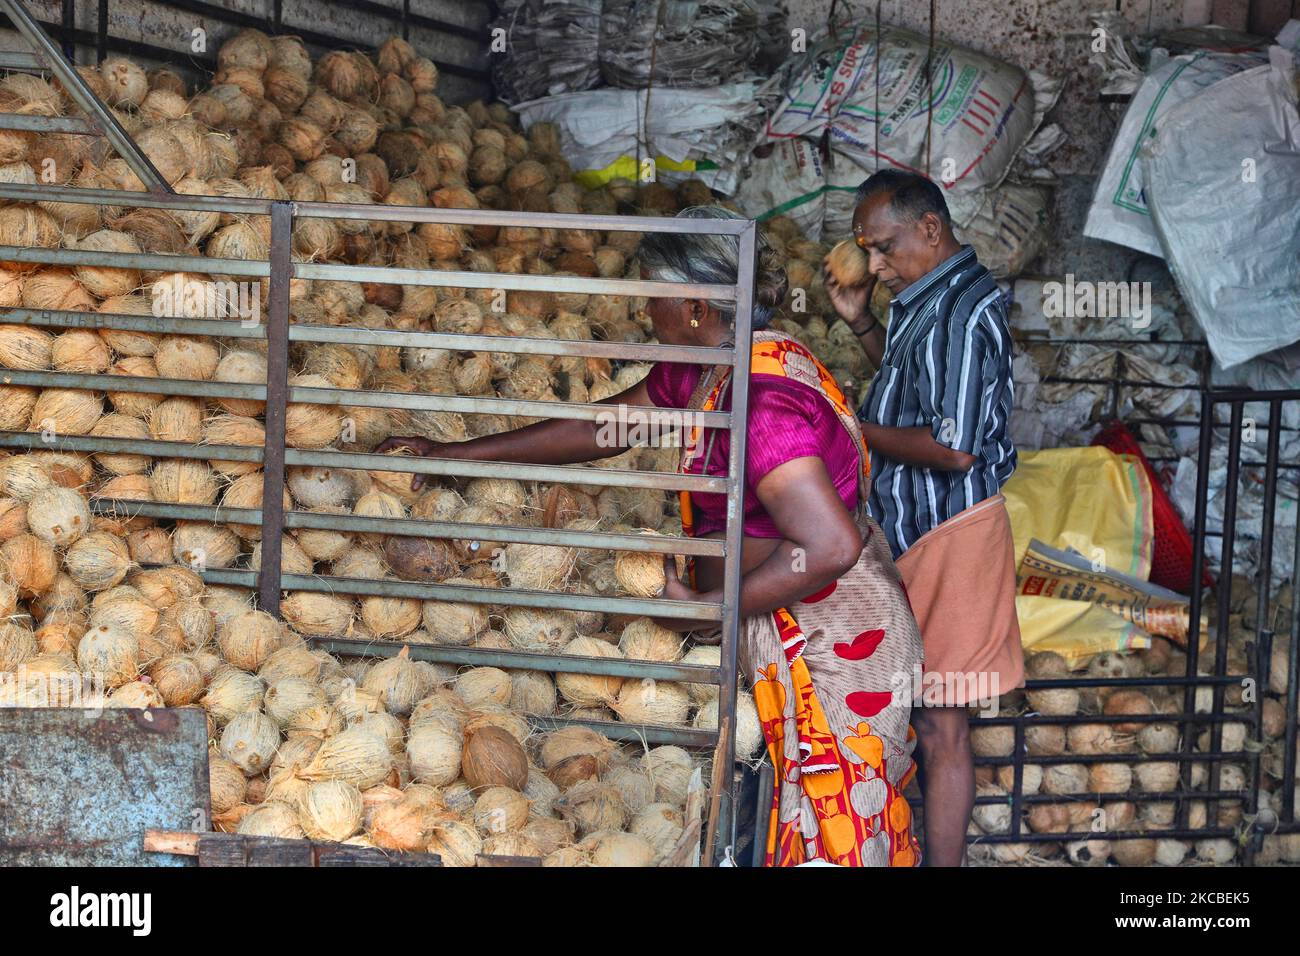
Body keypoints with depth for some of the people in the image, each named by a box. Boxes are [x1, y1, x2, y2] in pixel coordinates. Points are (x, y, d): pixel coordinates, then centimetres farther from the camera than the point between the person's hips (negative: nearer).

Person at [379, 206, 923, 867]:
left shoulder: (764, 403, -26)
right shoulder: (693, 373, 6)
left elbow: (831, 546, -32)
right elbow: (599, 429, 18)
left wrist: (705, 607, -21)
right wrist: (456, 453, 19)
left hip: (831, 644, -10)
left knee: (833, 828, -2)